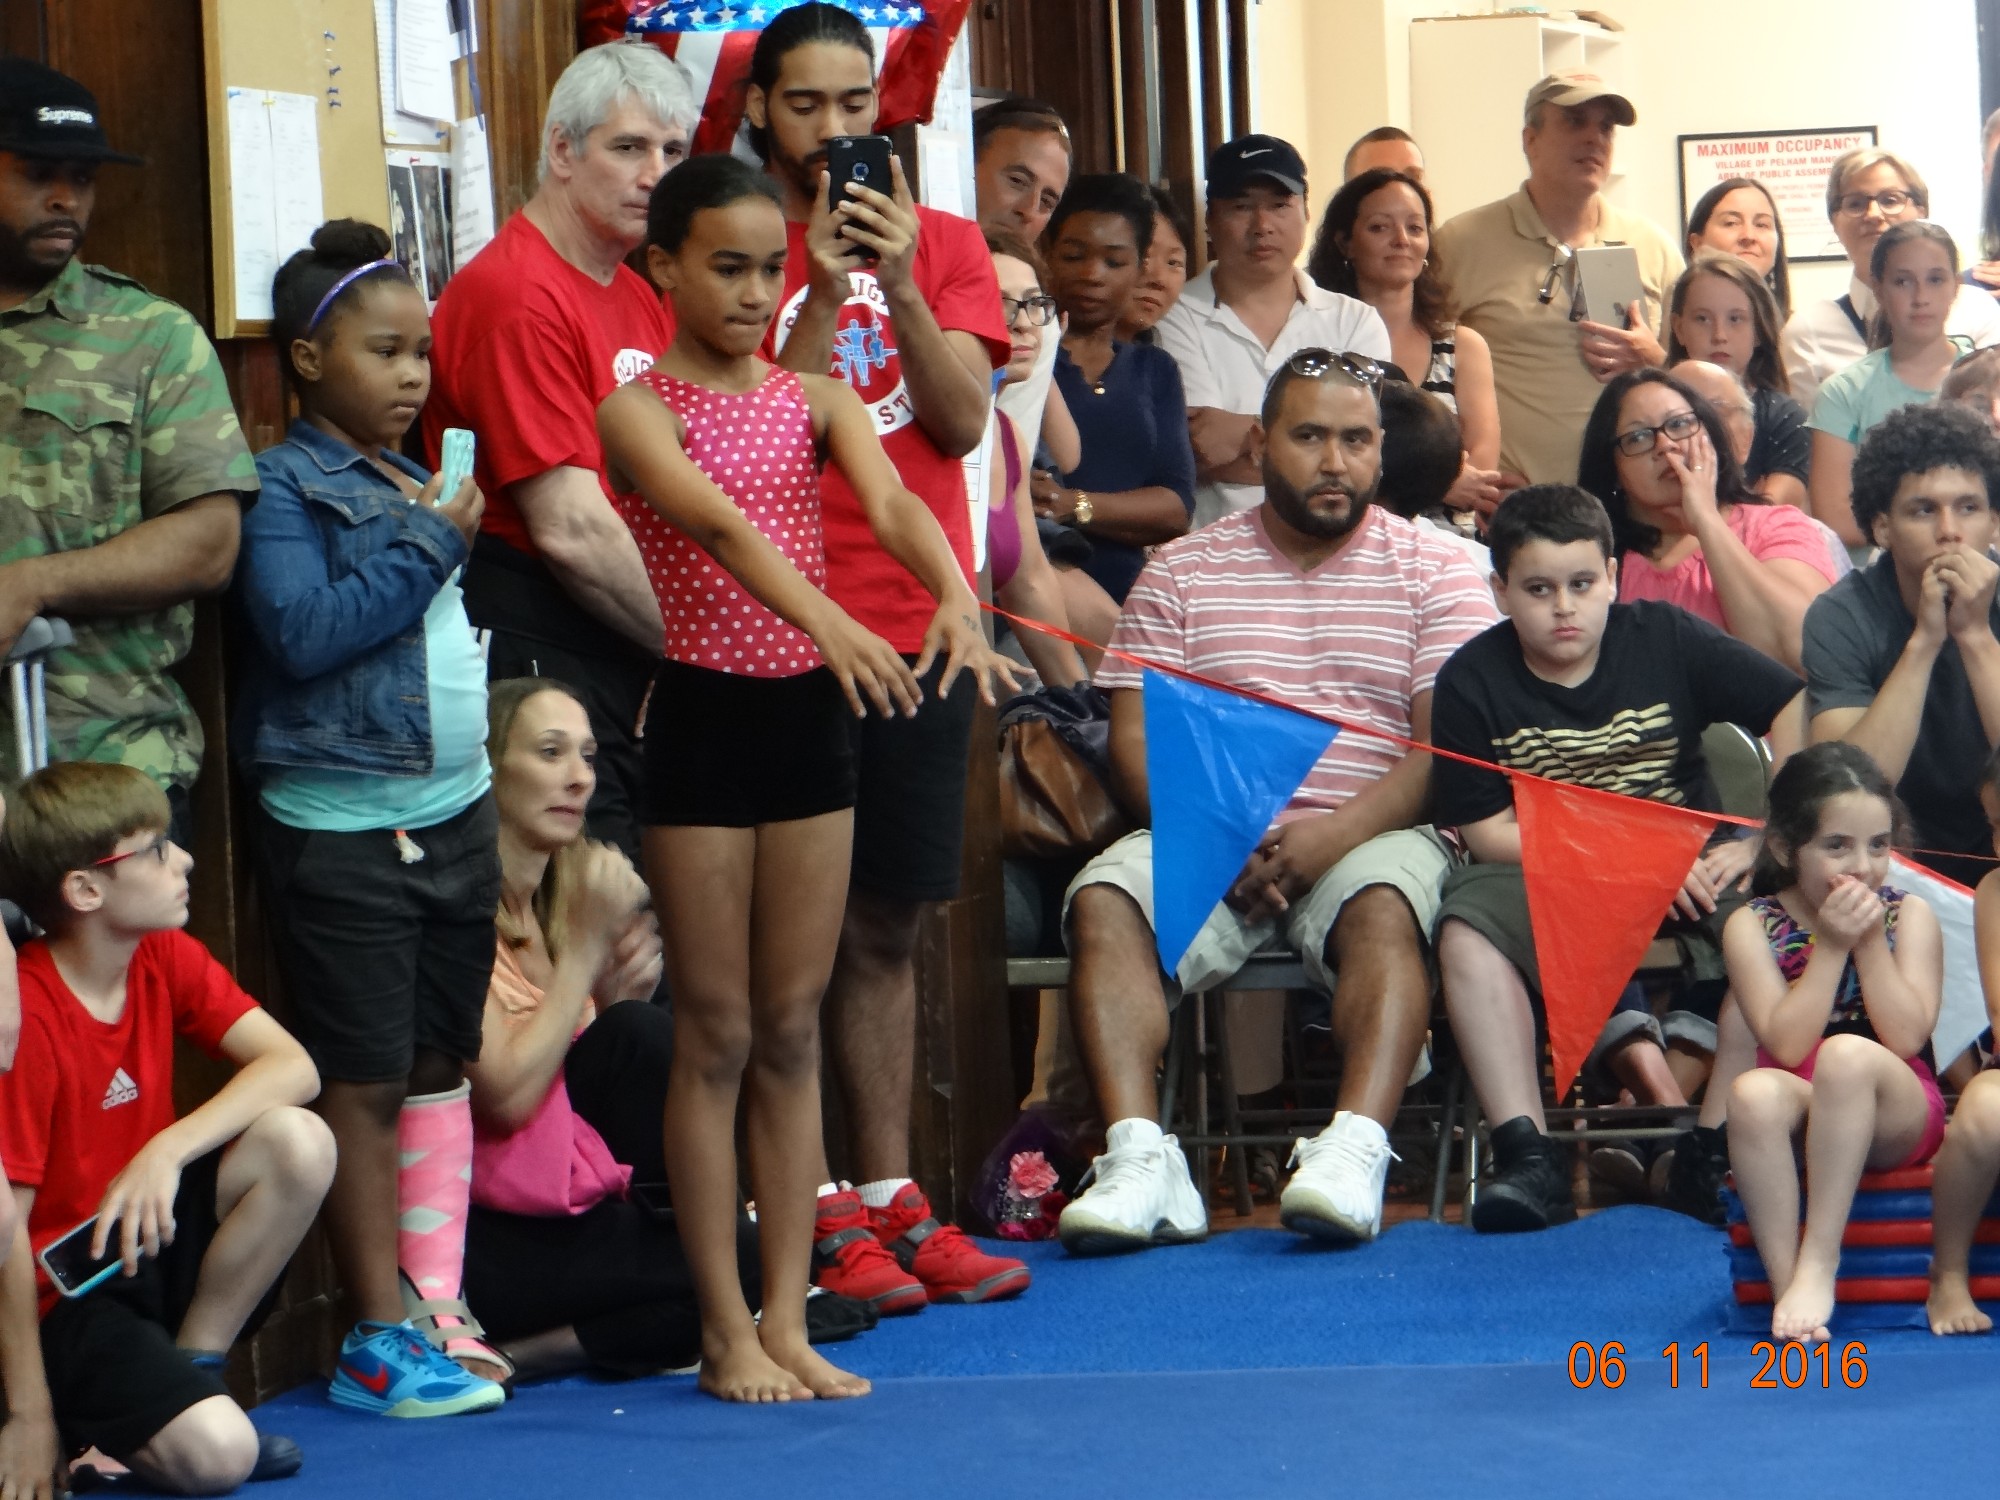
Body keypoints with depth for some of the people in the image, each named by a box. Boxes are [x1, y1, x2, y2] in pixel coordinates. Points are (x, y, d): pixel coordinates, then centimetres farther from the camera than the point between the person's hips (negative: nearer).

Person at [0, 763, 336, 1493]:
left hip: (149, 1239, 7)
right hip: (60, 1292, -7)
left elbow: (292, 1067, -8)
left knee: (299, 1143, -17)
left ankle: (193, 1363, -3)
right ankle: (87, 1424, 3)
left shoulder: (165, 958, 1)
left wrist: (167, 1150, -24)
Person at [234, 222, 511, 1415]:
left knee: (443, 1067, 11)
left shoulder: (419, 485, 12)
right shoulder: (283, 488, -10)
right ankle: (379, 1338, 5)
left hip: (457, 811, 7)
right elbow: (303, 632, -22)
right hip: (341, 824, -7)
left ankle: (437, 1305, 19)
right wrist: (432, 543, -19)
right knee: (365, 1081, -1)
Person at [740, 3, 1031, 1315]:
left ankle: (889, 1197, 15)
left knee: (886, 927, 9)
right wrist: (826, 293, -19)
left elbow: (962, 421, -2)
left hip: (917, 629, 3)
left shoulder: (946, 245, 10)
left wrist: (898, 285, -15)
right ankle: (809, 1215, 1)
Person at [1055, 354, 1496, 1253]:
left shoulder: (1432, 572, 7)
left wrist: (1333, 837, -17)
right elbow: (1135, 737, 4)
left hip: (1372, 835, -2)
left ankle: (1354, 1153, -49)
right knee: (1105, 901, -27)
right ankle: (1138, 1159, -38)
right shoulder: (1182, 571, 13)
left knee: (1382, 906, -35)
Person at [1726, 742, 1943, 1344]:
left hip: (1896, 1117, -1)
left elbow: (1906, 1037, -12)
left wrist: (1871, 941, -13)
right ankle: (1787, 1287, -36)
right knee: (1754, 1092, -34)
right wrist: (1832, 945, -16)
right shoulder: (1753, 926, 0)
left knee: (1849, 1054, -35)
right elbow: (1787, 1046, -14)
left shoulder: (1909, 915, 1)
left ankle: (1820, 1259, -34)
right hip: (1802, 1114, 1)